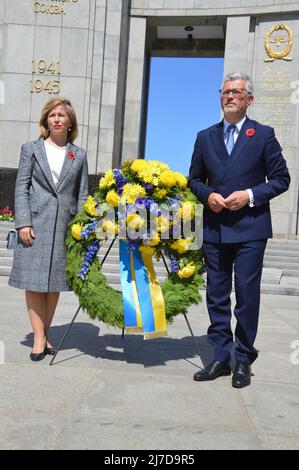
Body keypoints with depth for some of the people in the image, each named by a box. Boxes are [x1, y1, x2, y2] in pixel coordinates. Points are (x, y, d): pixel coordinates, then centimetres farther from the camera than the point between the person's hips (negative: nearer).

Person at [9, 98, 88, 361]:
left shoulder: (79, 155, 12)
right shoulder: (31, 149, 9)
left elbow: (82, 195, 9)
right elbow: (21, 188, 2)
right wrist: (23, 222, -9)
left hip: (65, 226, 1)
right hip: (35, 224, -1)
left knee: (55, 282, 6)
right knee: (33, 281, -2)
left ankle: (46, 334, 17)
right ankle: (39, 338, 4)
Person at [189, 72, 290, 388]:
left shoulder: (263, 135, 2)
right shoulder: (205, 137, 12)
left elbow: (281, 179, 2)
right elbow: (194, 179, 16)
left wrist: (250, 195, -12)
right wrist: (207, 195, -4)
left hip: (250, 229, -3)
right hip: (215, 229, 4)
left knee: (247, 295, 1)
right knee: (216, 296, 9)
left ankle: (244, 360, 15)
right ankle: (221, 357, 21)